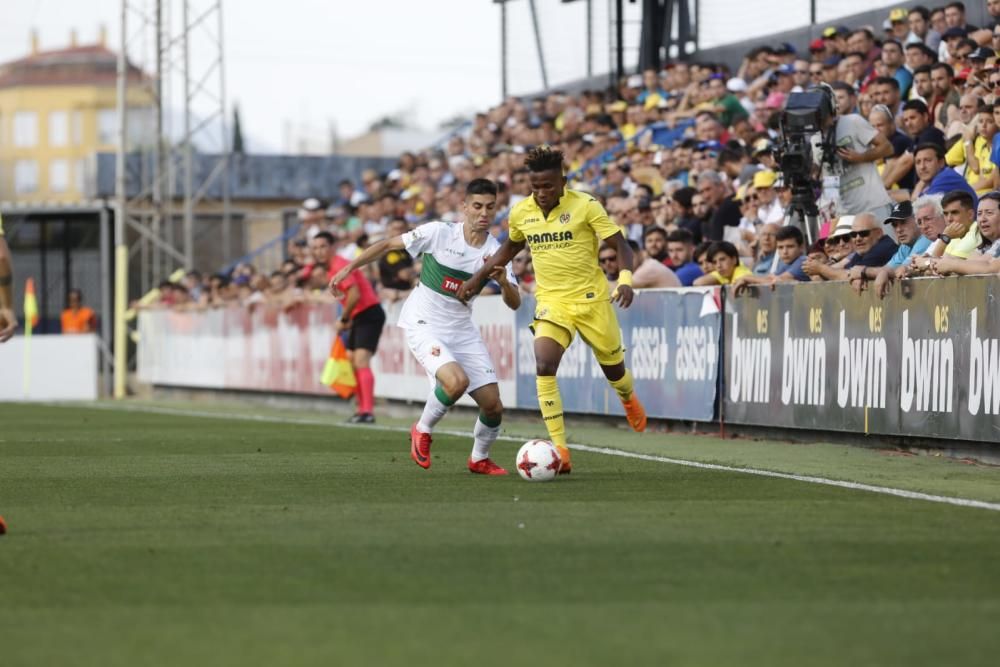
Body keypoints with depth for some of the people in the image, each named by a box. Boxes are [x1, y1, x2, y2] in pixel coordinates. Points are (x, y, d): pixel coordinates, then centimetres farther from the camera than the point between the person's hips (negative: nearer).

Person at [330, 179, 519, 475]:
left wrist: (504, 281, -28)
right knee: (457, 381, -30)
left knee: (493, 405, -1)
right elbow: (388, 245, -4)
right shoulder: (439, 233, -14)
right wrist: (349, 267, -8)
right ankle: (422, 431, -2)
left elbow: (515, 304, -8)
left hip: (462, 330, 5)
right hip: (424, 326, -5)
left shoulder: (495, 252, -4)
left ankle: (479, 459, 28)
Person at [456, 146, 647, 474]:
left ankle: (629, 399, 53)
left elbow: (620, 245, -10)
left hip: (591, 297, -2)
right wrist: (477, 278, 18)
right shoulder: (521, 213, 0)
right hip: (552, 302, 2)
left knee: (613, 369, 13)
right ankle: (559, 450, -20)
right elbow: (510, 247, 21)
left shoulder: (585, 206, -13)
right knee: (544, 366, -22)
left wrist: (625, 279, -28)